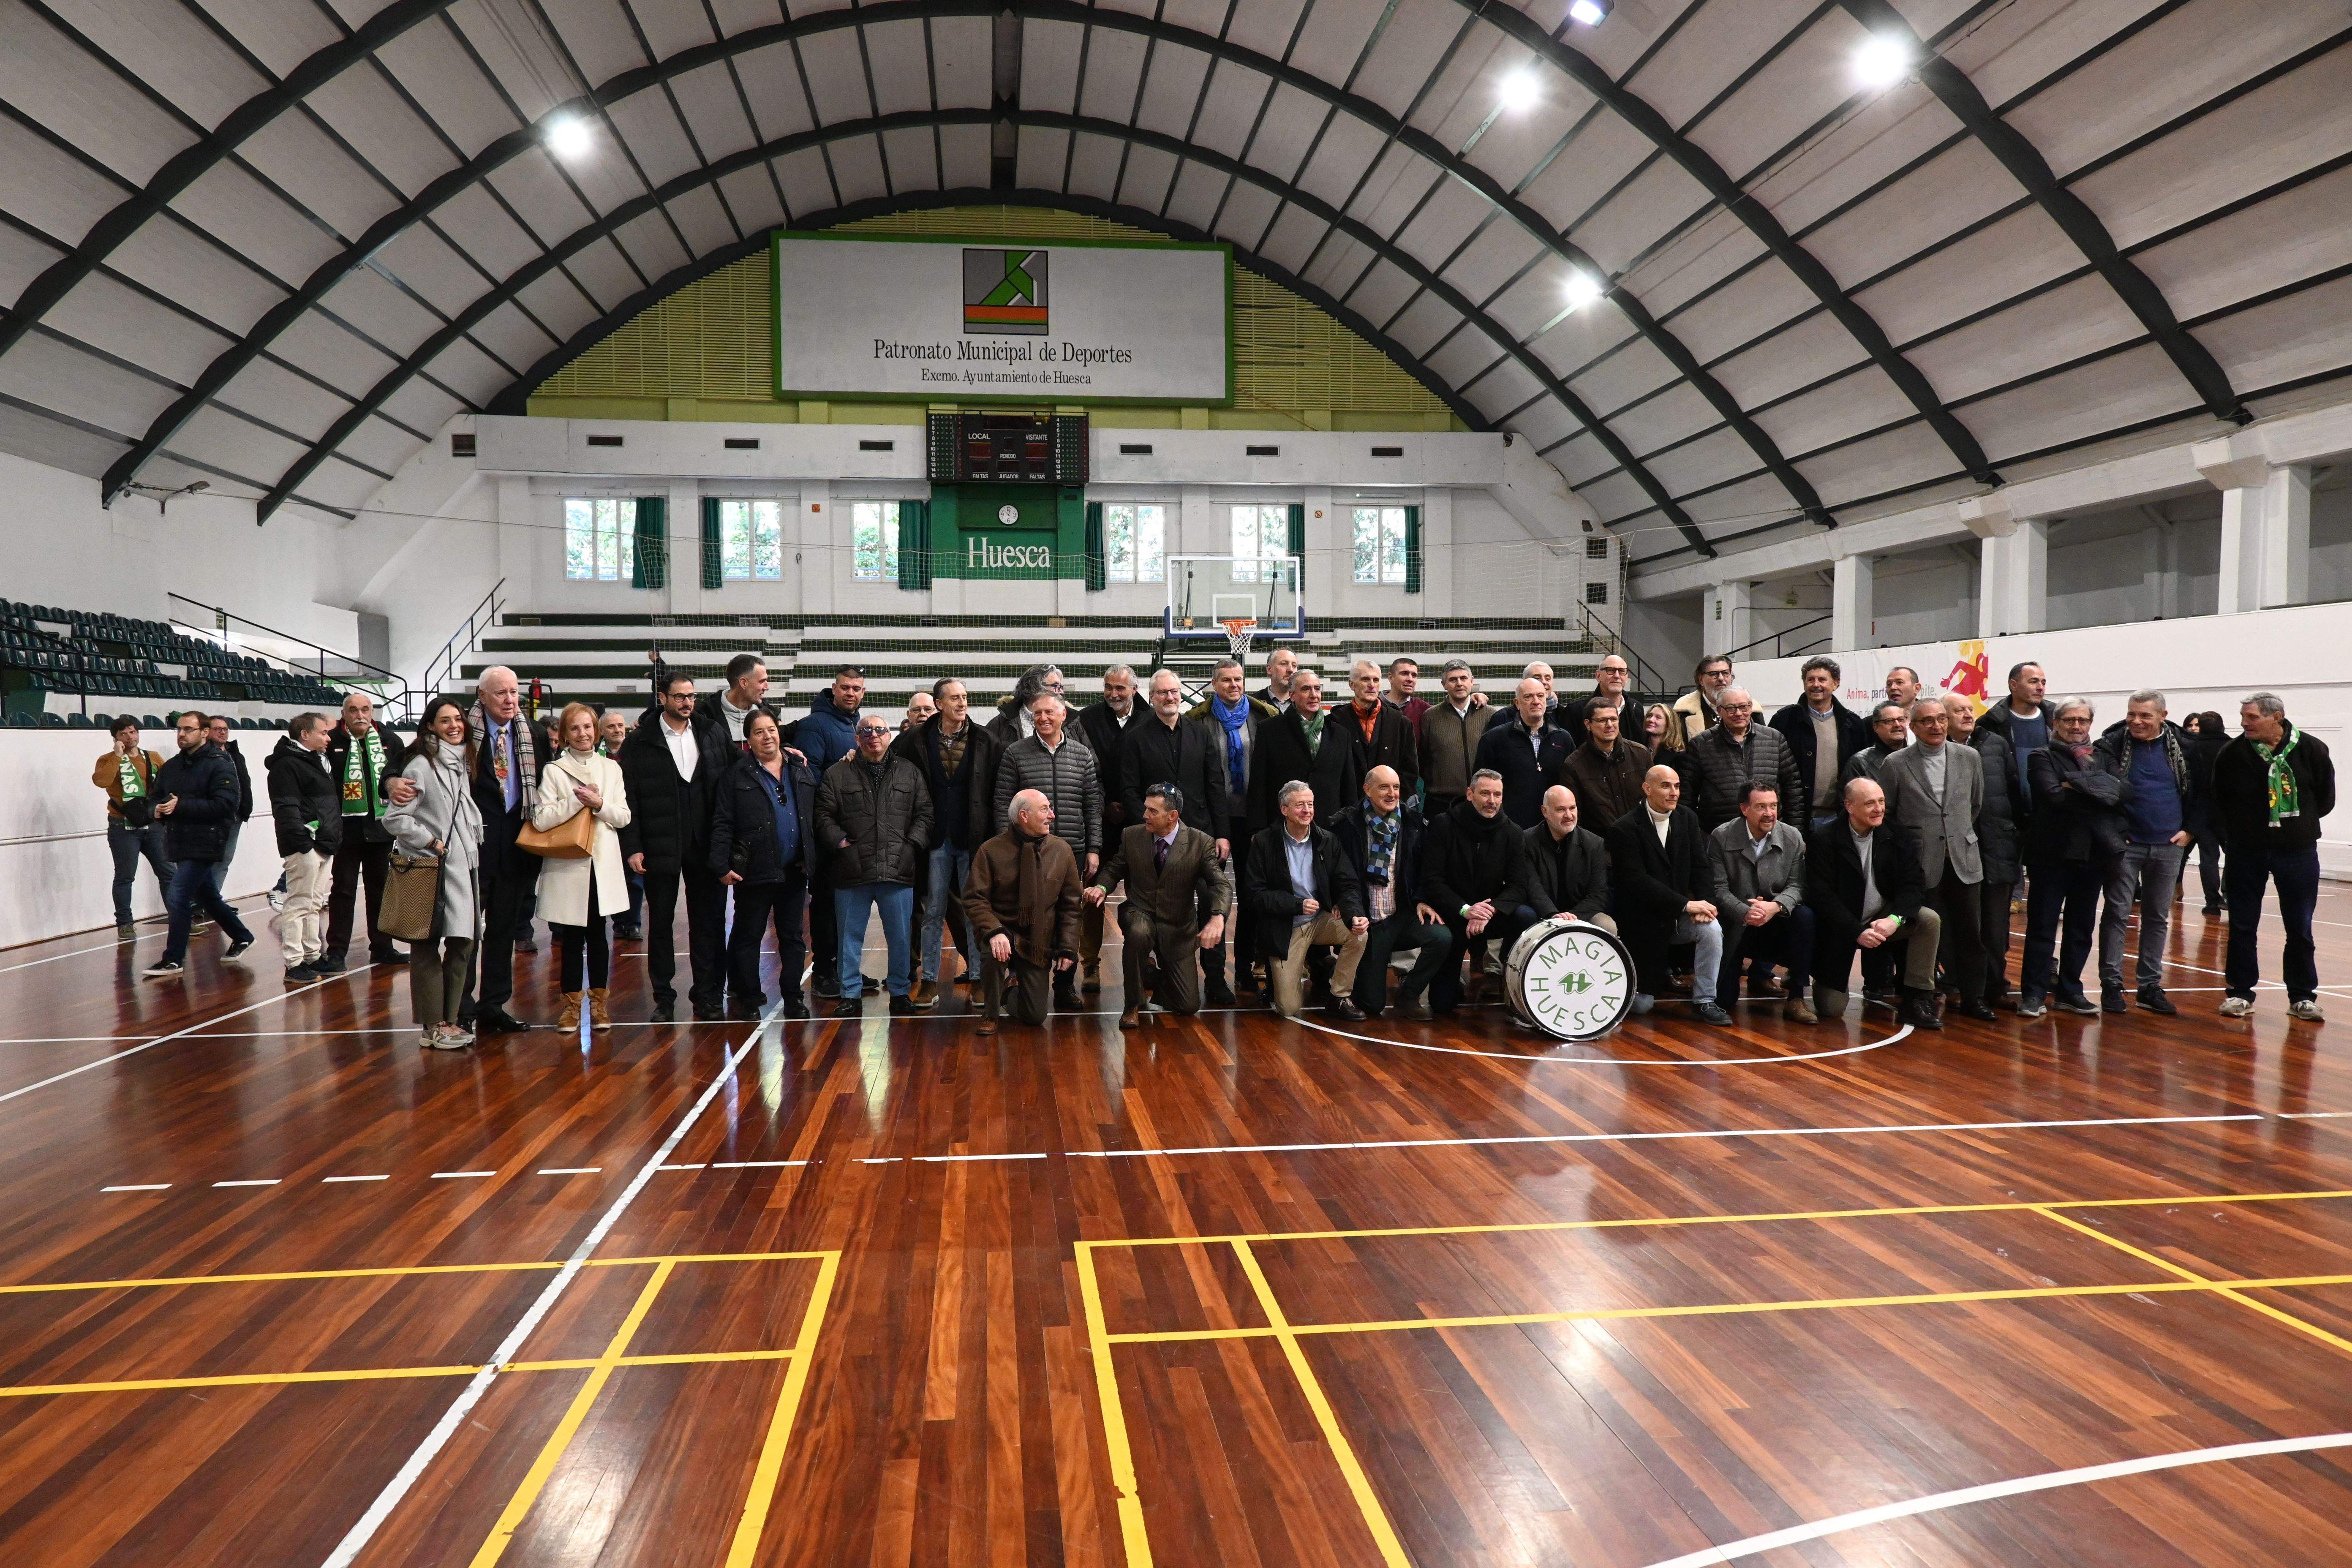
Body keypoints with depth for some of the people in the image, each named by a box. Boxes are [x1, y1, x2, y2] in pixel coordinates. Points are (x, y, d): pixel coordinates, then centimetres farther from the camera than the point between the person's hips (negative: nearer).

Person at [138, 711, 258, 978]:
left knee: (177, 898, -12)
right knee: (208, 896, 18)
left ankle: (173, 961, -3)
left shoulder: (219, 766, -10)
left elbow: (224, 805, -20)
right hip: (179, 845, 8)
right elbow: (156, 799, 18)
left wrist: (181, 806, -24)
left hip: (204, 844, -8)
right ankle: (242, 938, 34)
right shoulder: (170, 768, 13)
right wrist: (158, 810, -6)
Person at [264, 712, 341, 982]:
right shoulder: (286, 764, -10)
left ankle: (312, 957, 22)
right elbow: (286, 808, -19)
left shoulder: (317, 760, 21)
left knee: (314, 904, 15)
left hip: (324, 845, 10)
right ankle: (294, 965, -4)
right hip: (303, 846, -10)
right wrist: (302, 841, -24)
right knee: (298, 904, -7)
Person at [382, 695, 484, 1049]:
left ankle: (448, 1019, 17)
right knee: (427, 947, 0)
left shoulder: (462, 763, 14)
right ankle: (433, 1026, 5)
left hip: (462, 867, 8)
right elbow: (394, 819, -15)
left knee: (463, 944, 8)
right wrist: (430, 842, -13)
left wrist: (475, 844, 13)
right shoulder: (421, 767, -10)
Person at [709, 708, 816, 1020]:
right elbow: (722, 823, -6)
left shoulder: (801, 770, 9)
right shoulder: (737, 774, -3)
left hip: (795, 870, 4)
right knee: (748, 937, 6)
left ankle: (793, 998, 18)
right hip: (755, 871, -3)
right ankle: (748, 999, 16)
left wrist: (813, 859, 2)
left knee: (792, 936, 10)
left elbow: (815, 817, 10)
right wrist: (721, 866, -13)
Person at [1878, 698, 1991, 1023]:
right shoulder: (1895, 765, -4)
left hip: (1964, 861, 3)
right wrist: (1905, 846, 5)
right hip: (1922, 864, -3)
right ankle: (1924, 1002, 14)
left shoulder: (1969, 758, 5)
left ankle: (1972, 998, 20)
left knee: (1970, 934, 8)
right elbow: (1884, 814, 4)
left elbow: (1976, 804, 18)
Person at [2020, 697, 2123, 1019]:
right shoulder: (2043, 757, -1)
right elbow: (2054, 796, -18)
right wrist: (2096, 794, -9)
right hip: (2052, 853, -5)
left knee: (2081, 928, 11)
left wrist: (2079, 786, -15)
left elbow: (2124, 789, -5)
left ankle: (2070, 992, 20)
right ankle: (2034, 993, 4)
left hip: (2092, 854, 5)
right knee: (2042, 927, -1)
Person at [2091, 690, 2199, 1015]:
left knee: (2159, 917, 10)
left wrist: (2190, 830, 3)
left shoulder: (2183, 747, 2)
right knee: (2116, 913, 0)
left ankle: (2150, 985, 18)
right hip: (2125, 844, -3)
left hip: (2169, 846, 3)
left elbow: (2200, 792, 10)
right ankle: (2111, 984, 7)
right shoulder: (2112, 745, -6)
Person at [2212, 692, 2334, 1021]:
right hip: (2246, 852, 0)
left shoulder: (2311, 749, -8)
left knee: (2300, 928, 8)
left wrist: (2300, 823, 5)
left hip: (2297, 851, 0)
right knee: (2242, 926, 6)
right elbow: (2218, 803, 4)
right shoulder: (2232, 754, -8)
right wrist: (2233, 834, 2)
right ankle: (2241, 993, 16)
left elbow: (2326, 797, 4)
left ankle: (2302, 997, 18)